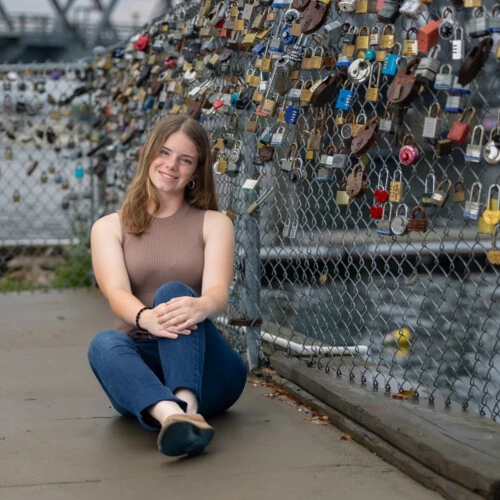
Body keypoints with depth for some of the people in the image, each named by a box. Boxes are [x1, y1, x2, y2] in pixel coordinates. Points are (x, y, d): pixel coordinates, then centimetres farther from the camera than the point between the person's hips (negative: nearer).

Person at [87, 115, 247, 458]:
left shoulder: (214, 224, 9)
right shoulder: (109, 228, 10)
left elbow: (218, 291, -10)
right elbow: (116, 293, -9)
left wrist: (200, 306, -37)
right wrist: (146, 318, -35)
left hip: (202, 369, 0)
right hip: (140, 367, 1)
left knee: (172, 292, -28)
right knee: (104, 343, -33)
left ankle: (187, 405, -54)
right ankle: (172, 415, -63)